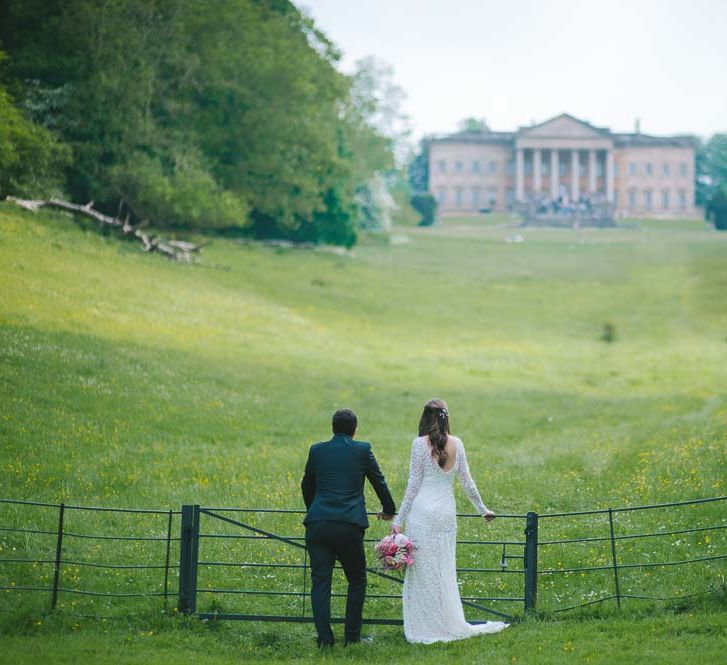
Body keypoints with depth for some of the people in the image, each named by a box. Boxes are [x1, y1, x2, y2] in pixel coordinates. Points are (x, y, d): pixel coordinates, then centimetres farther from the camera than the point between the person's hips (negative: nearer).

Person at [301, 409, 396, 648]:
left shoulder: (317, 450, 10)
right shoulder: (362, 450, 4)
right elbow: (379, 481, 16)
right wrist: (388, 509, 36)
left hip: (317, 525, 1)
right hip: (349, 526, -1)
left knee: (320, 582, 5)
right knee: (357, 580, 14)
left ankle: (324, 638, -2)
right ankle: (352, 636, 11)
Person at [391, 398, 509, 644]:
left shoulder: (420, 443, -6)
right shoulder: (456, 444, 6)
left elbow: (414, 483, -6)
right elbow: (466, 481, 11)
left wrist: (399, 520, -2)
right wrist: (483, 509, 25)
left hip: (423, 511, -5)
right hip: (447, 512, 5)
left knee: (423, 570, 0)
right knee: (445, 572, 13)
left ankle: (426, 629, 1)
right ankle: (450, 626, 15)